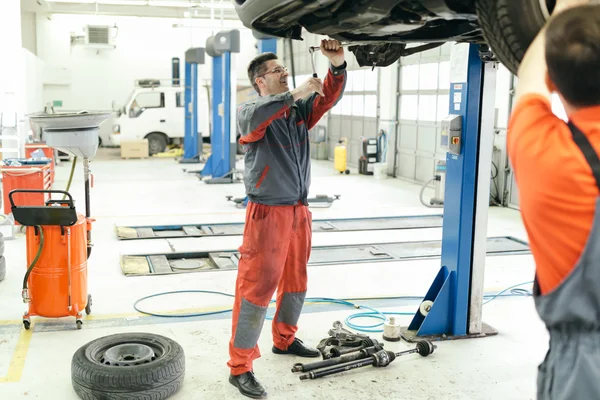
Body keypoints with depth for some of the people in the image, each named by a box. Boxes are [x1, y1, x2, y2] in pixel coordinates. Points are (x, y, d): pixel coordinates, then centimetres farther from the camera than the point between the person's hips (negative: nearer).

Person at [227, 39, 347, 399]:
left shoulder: (301, 109, 13)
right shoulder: (250, 111, -5)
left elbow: (329, 98, 2)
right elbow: (254, 118, -29)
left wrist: (337, 66, -16)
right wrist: (295, 94, -29)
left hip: (299, 211, 7)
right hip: (267, 212, -7)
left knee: (295, 282, 18)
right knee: (256, 287, -6)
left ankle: (285, 340, 38)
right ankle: (240, 368, 0)